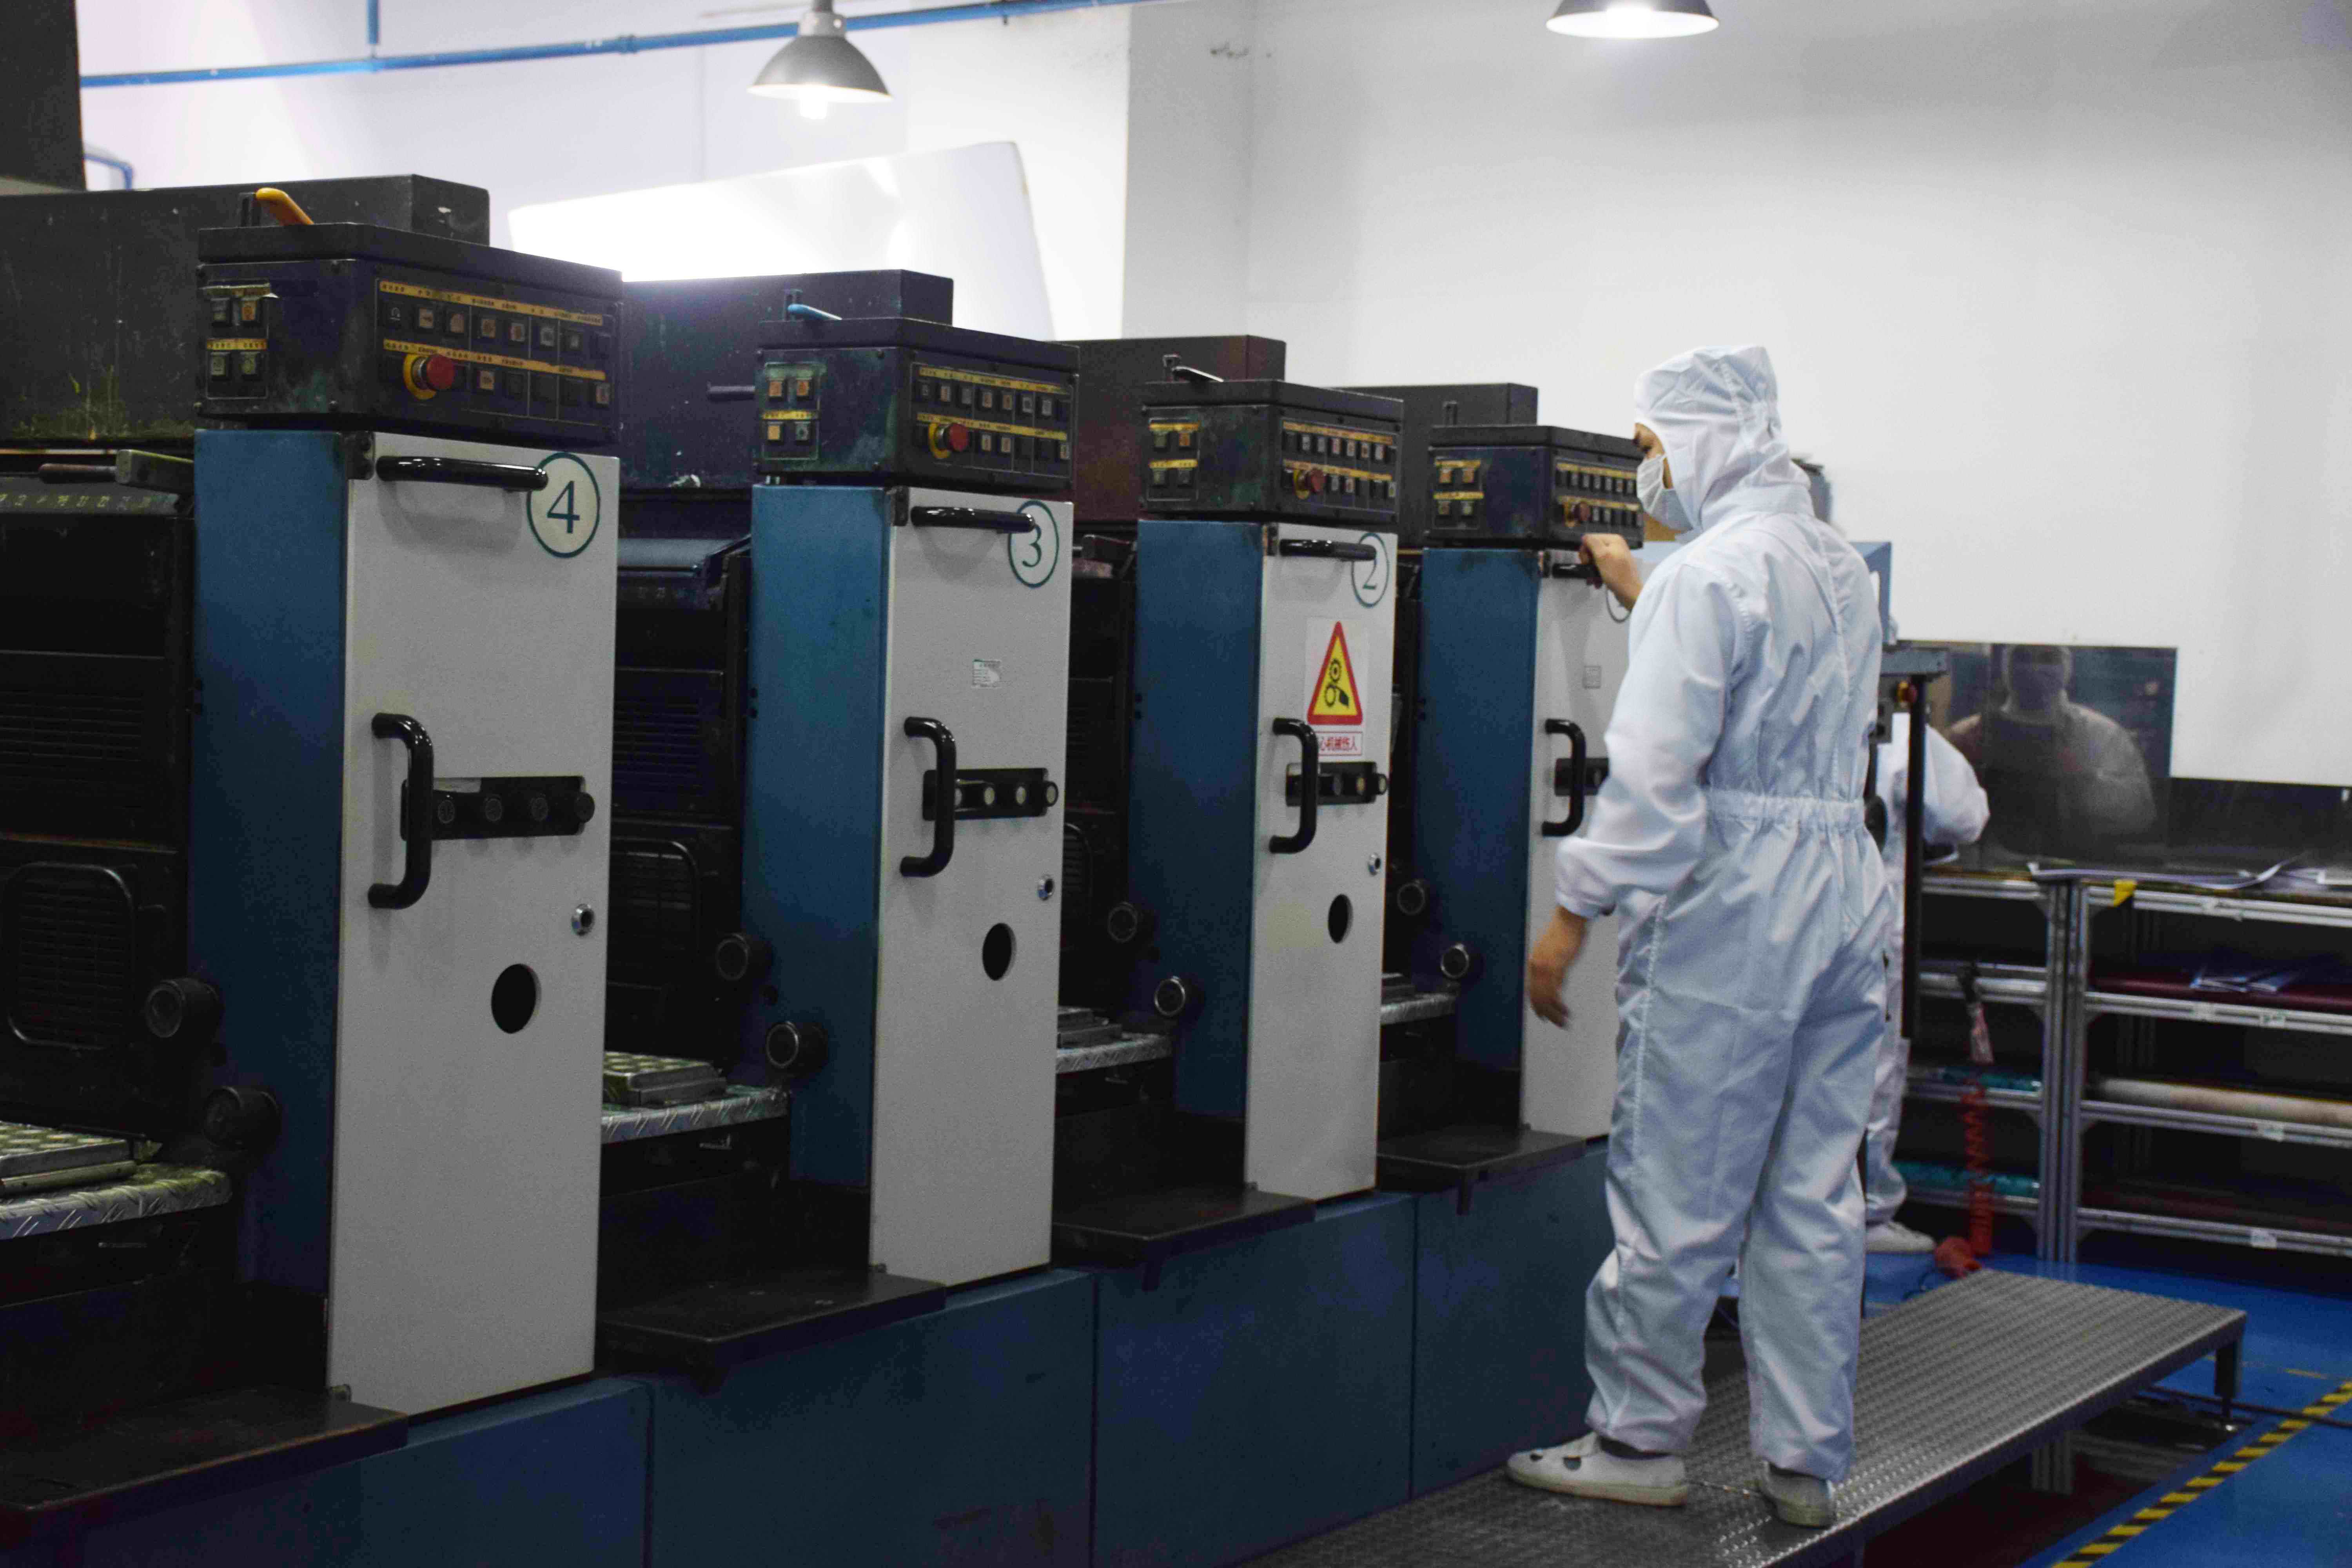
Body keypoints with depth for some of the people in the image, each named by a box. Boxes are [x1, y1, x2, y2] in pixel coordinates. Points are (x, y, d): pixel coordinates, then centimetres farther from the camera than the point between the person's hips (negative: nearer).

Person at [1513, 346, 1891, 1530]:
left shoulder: (1709, 575, -13)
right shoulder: (1841, 568, 14)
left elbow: (1654, 768, -19)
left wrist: (1573, 913, -15)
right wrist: (1639, 594, 39)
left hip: (1728, 903, -8)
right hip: (1847, 891, 8)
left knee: (1675, 1196, 3)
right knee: (1814, 1199, 11)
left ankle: (1640, 1439, 13)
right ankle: (1809, 1462, 17)